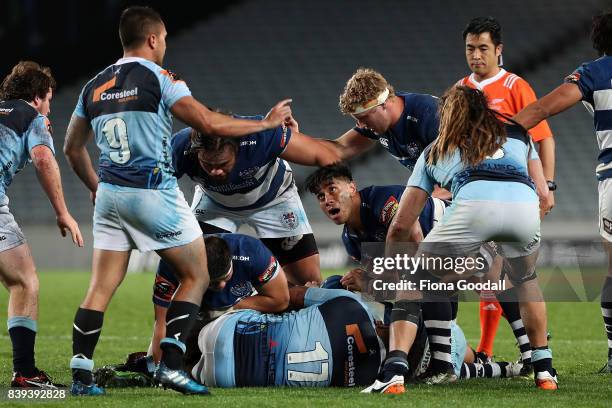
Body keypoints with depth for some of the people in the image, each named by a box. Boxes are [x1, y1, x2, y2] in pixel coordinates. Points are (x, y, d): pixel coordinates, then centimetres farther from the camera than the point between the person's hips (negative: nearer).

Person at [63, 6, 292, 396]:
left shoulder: (94, 87, 10)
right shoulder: (158, 78, -9)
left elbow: (73, 148, 19)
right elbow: (210, 123, -13)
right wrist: (267, 122, -1)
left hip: (110, 195, 6)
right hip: (154, 192, -6)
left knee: (101, 286, 7)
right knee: (196, 276, 6)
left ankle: (81, 374, 0)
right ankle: (172, 362, -6)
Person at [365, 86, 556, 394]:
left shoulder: (435, 153, 34)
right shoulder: (518, 137, 37)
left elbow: (401, 226, 32)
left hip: (474, 205, -2)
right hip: (524, 204, 2)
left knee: (414, 284, 11)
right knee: (526, 280, 32)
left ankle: (393, 372, -8)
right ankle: (544, 372, 30)